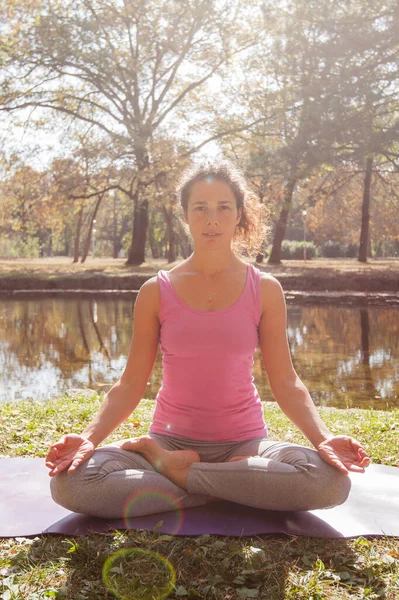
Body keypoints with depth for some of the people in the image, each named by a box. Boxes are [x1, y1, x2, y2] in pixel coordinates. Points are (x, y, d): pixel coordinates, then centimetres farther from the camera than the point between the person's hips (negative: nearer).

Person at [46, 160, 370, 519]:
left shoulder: (265, 290, 0)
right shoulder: (156, 291, 0)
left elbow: (285, 382, -1)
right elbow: (131, 385, -1)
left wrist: (324, 438, -18)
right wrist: (89, 438, -17)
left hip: (243, 443, 1)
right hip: (170, 439, 0)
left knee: (332, 482, -30)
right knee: (69, 482, -27)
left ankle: (176, 471, -14)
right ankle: (231, 489, -14)